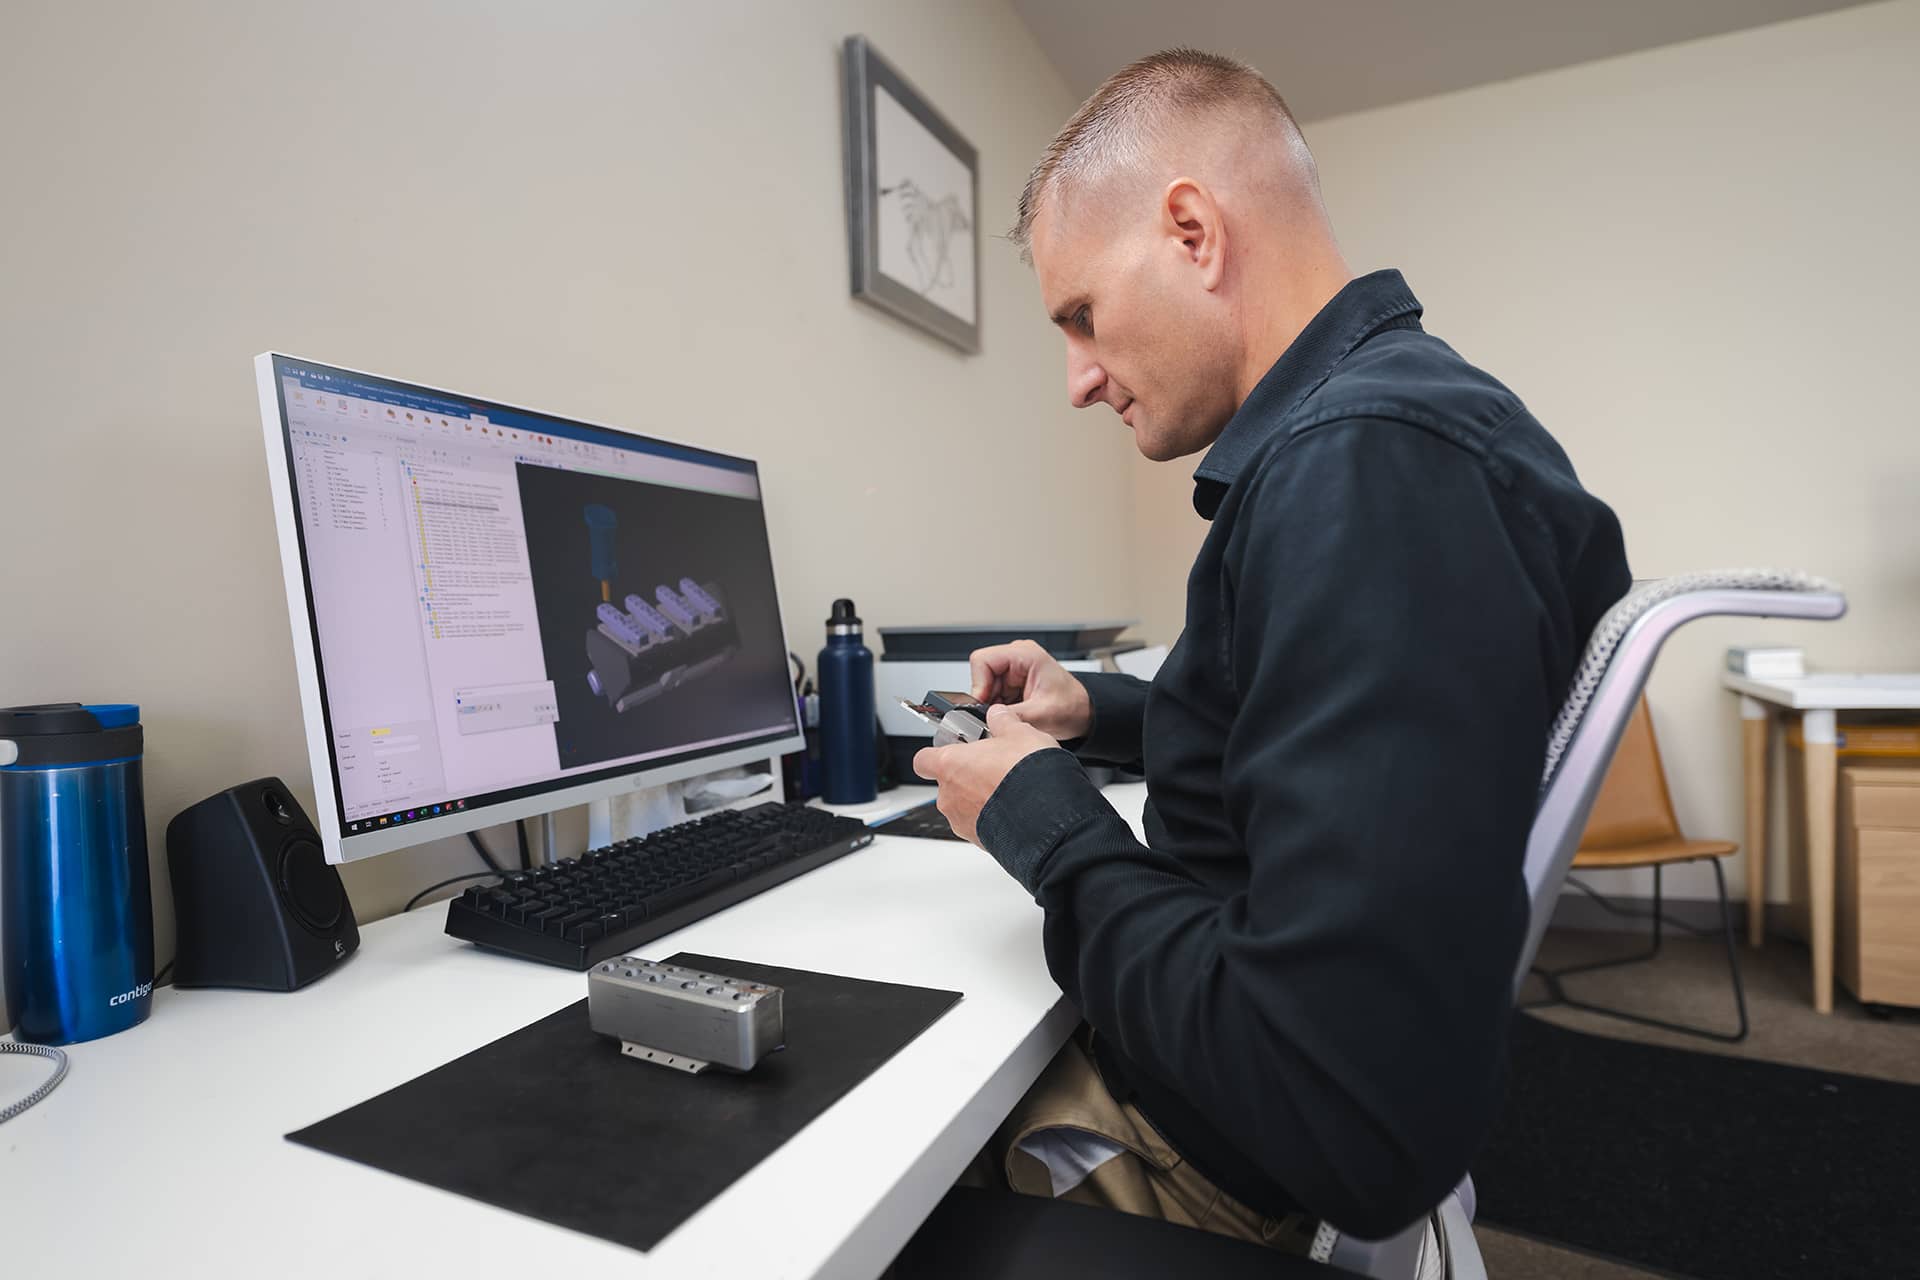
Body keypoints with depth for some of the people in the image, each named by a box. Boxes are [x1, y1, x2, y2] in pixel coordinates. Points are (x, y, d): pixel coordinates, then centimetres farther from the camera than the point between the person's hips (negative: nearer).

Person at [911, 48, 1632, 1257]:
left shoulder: (1368, 466, -29)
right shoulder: (1382, 406, 5)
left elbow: (1362, 1134, -32)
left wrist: (1040, 817, -20)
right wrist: (1102, 713, 5)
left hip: (1221, 1154, -8)